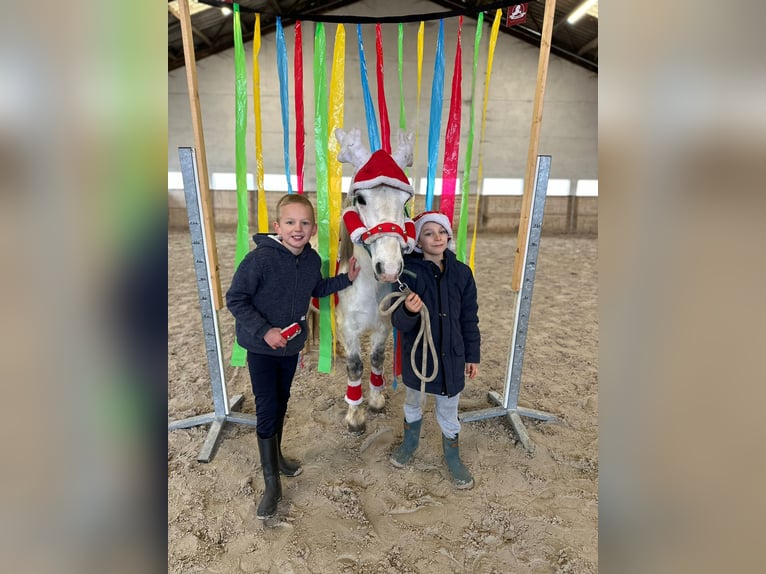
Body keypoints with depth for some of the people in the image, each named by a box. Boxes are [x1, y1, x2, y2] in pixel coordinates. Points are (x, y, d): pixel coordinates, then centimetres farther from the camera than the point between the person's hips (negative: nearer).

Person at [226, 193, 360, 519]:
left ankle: (275, 455, 45)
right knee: (266, 409, -1)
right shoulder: (261, 258, -24)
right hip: (261, 346, -5)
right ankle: (272, 485, 16)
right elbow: (235, 299, -18)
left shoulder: (312, 260, -7)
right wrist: (264, 330, -25)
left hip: (291, 345, 5)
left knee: (281, 402, 21)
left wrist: (346, 279, 3)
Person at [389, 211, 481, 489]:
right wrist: (408, 311, -39)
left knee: (448, 411, 17)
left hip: (451, 355, 1)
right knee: (412, 402, 24)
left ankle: (452, 455, 43)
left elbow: (469, 318, 2)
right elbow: (399, 323, -17)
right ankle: (410, 441, 52)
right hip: (416, 354, 0)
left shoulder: (462, 272, -7)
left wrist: (472, 355, 5)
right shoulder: (409, 272, -15)